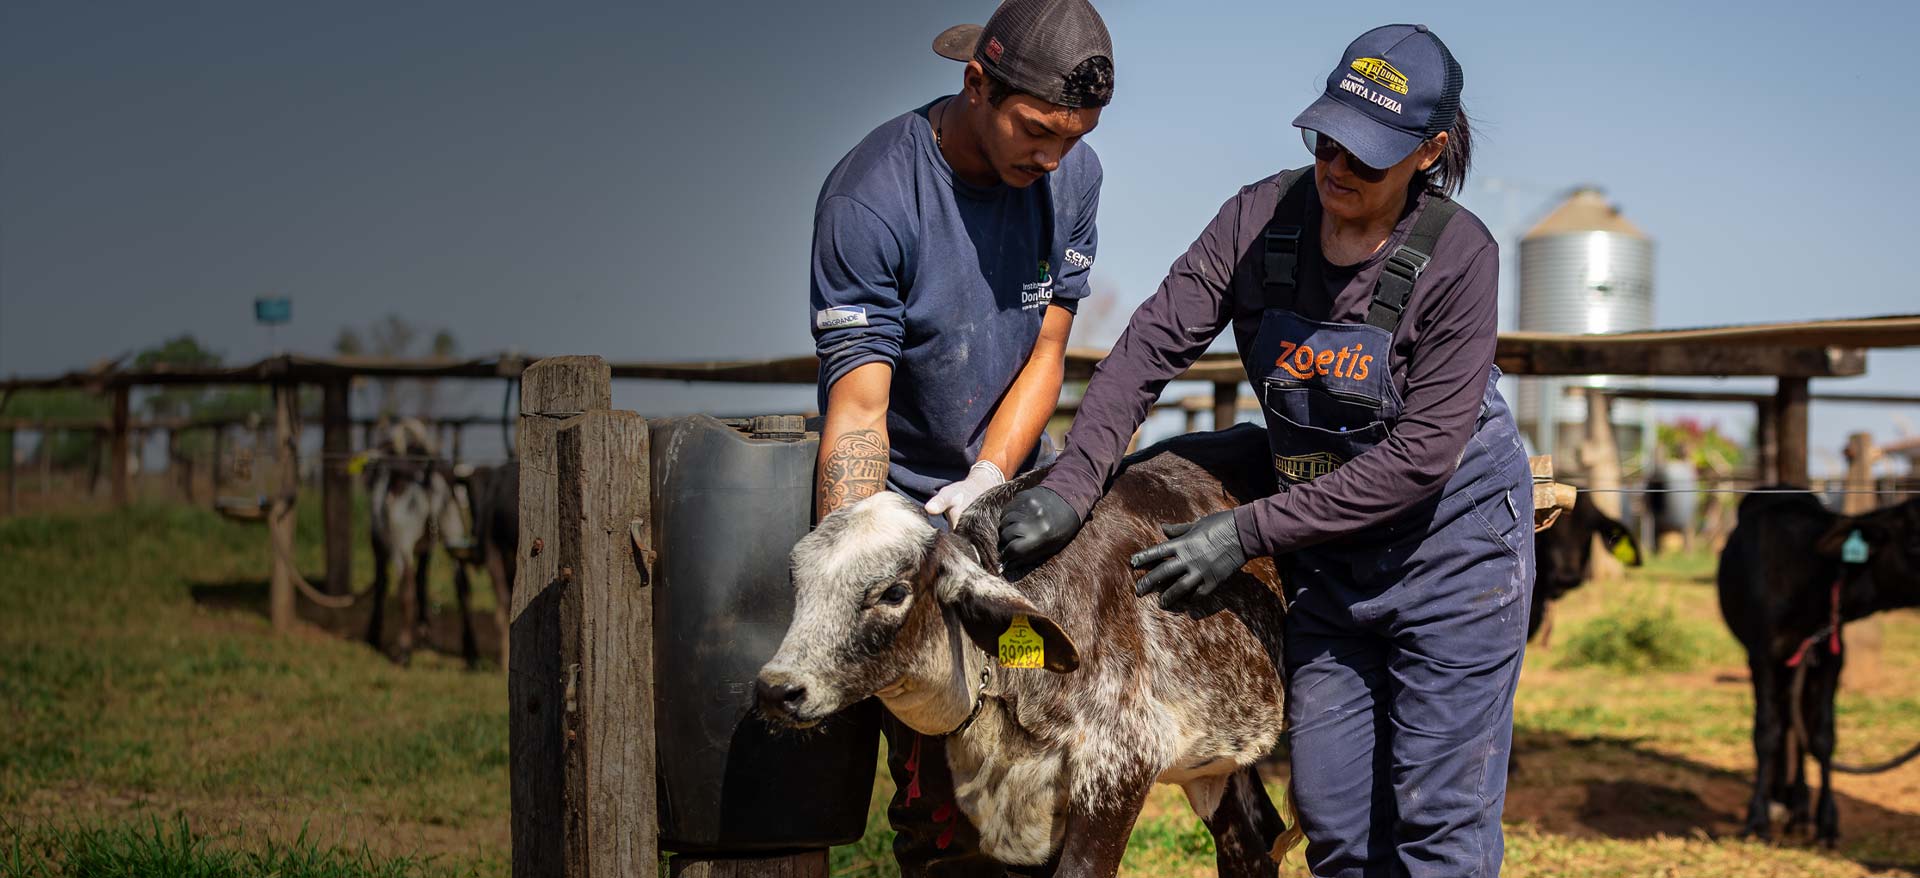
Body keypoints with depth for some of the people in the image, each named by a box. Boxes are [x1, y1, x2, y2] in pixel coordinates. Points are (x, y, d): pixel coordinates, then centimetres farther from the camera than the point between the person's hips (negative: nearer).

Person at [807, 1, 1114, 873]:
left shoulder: (1072, 175, -4)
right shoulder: (870, 201, -21)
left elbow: (1045, 353, 0)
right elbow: (857, 407, -24)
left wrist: (990, 479, -17)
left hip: (1005, 489, 5)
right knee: (938, 785, -8)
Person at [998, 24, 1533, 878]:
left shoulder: (1458, 255, -19)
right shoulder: (1262, 217, -7)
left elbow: (1420, 454, -21)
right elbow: (1152, 342, -9)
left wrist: (1249, 532, -23)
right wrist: (1071, 484, -22)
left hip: (1453, 543, -4)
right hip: (1326, 560, 5)